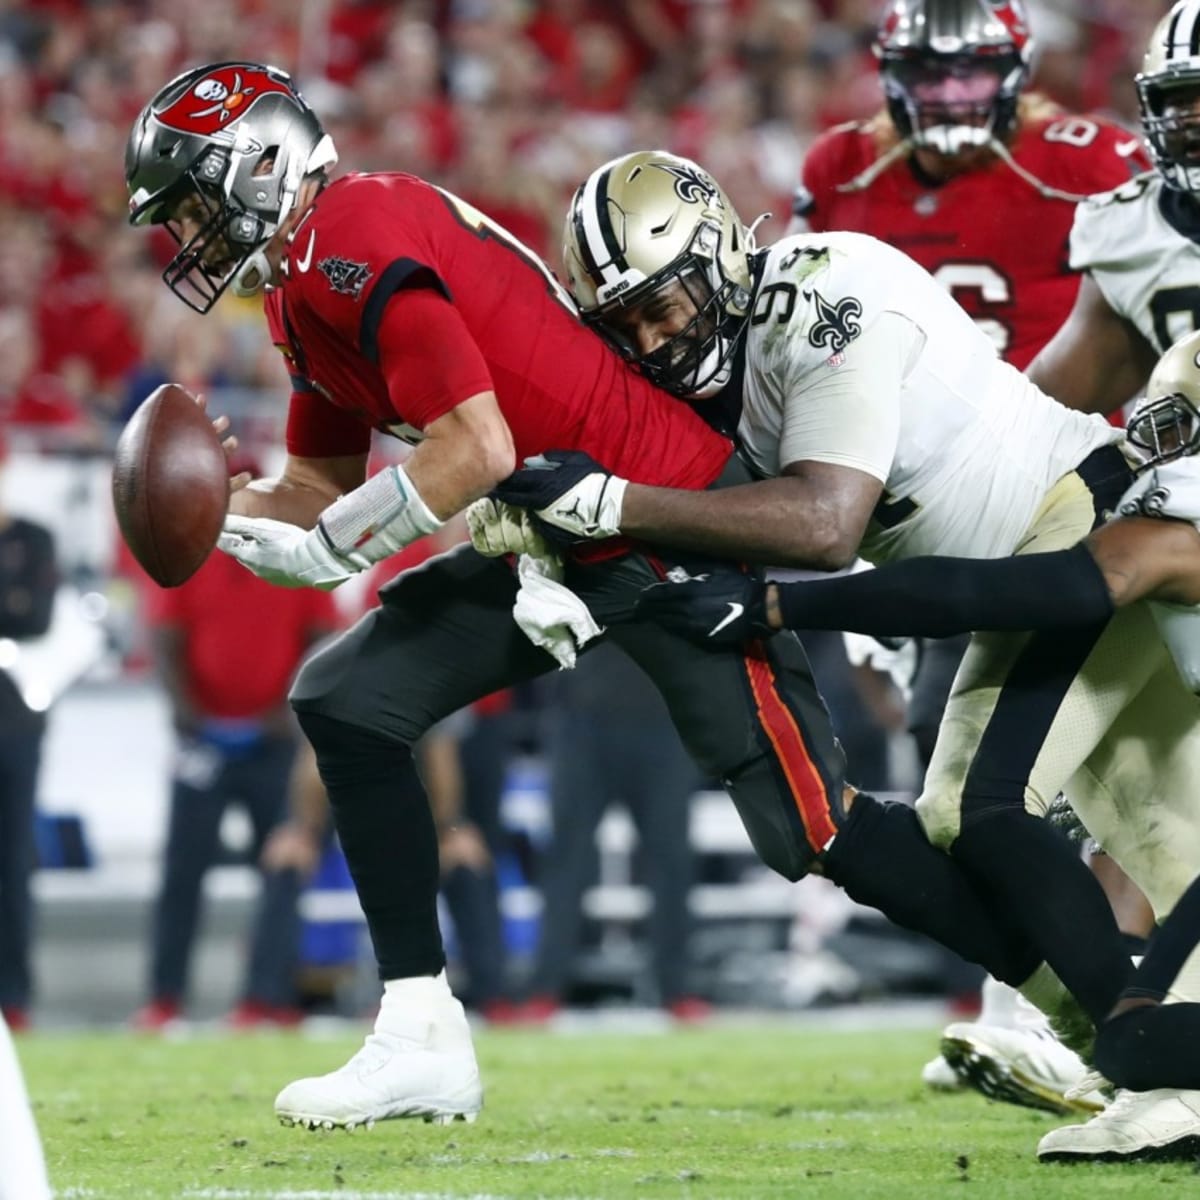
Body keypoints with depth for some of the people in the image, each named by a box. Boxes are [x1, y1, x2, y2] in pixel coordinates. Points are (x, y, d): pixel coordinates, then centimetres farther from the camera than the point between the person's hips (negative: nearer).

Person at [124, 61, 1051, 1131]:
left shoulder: (351, 240, -19)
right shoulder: (307, 285, 12)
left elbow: (476, 451, -27)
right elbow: (320, 488, 19)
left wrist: (317, 548, -16)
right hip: (554, 542, 10)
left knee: (813, 830, -8)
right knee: (349, 702, 3)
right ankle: (423, 1044, 4)